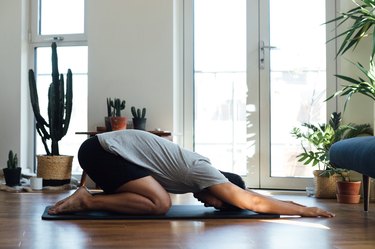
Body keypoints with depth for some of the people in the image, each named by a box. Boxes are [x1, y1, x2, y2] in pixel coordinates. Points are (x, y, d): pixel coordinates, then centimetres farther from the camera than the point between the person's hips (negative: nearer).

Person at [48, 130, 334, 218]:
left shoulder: (199, 167, 13)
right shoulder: (200, 171, -14)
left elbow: (244, 194, 25)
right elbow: (253, 202, -16)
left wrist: (289, 205, 23)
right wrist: (303, 210, -9)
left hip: (104, 148, 10)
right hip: (103, 150, -10)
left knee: (157, 198, 16)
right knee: (159, 204, -19)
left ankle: (88, 198, 12)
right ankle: (86, 201, -12)